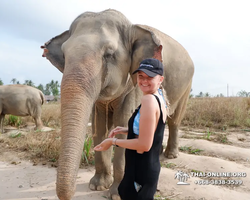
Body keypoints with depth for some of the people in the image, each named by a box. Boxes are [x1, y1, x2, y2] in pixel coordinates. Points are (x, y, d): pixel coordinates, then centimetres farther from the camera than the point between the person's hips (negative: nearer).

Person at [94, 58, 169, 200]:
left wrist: (113, 141, -14)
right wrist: (126, 130, 8)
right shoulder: (160, 98, 5)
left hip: (141, 171, -9)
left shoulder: (148, 99, -23)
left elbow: (144, 145, -25)